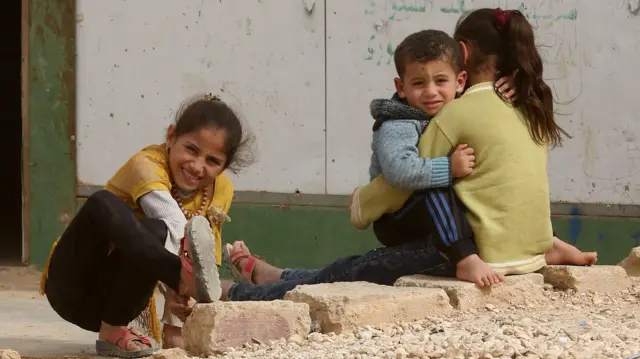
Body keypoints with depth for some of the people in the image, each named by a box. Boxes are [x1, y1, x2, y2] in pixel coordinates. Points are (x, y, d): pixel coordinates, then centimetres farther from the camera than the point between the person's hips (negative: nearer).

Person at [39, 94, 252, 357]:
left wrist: (175, 326, -13)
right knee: (104, 204, -36)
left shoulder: (220, 191, -1)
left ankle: (113, 328, -23)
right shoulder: (147, 165, -18)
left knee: (154, 233, -31)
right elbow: (175, 225, -37)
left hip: (121, 295, 4)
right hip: (72, 284, -4)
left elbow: (202, 254, -5)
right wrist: (180, 275, -52)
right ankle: (188, 276, -53)